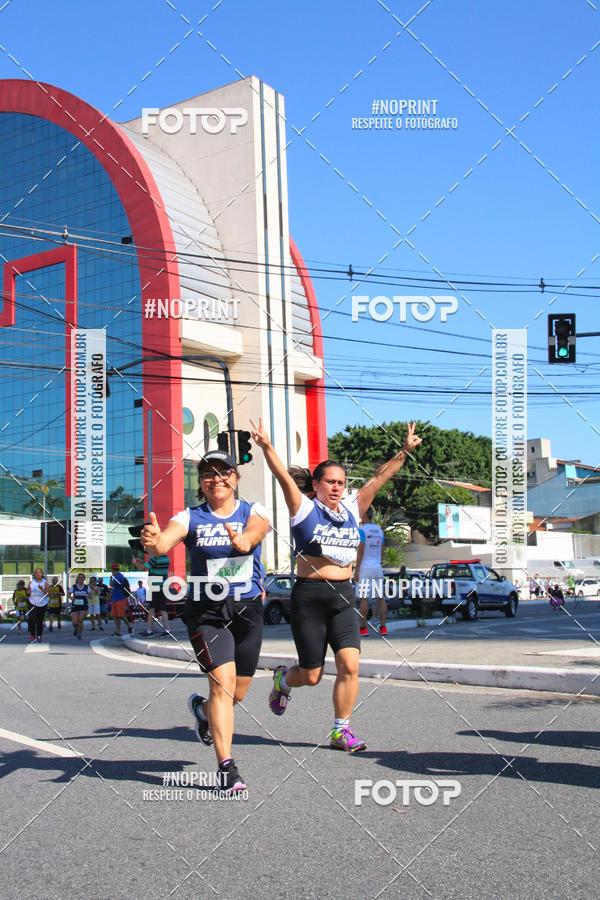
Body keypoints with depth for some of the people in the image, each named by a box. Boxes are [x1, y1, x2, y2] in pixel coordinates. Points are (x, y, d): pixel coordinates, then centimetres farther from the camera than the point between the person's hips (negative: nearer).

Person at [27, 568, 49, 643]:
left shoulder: (45, 583, -3)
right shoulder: (31, 582, 5)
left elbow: (47, 594, -9)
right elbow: (28, 591, 17)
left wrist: (42, 589, -25)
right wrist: (28, 591, -7)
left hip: (42, 605, -1)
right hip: (33, 604, 1)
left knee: (40, 621, 5)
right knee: (32, 620, -13)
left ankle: (39, 636, 21)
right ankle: (32, 635, 1)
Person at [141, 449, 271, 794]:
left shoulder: (253, 512, 1)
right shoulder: (191, 518, 0)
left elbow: (255, 531, -23)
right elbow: (165, 542, -20)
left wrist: (244, 540, -48)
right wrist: (154, 540, -45)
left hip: (248, 610, 2)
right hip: (206, 611, -2)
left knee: (238, 693, 10)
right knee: (223, 683, -17)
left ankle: (202, 708, 45)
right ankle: (226, 767, -10)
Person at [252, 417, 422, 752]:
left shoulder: (352, 510, 11)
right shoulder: (304, 508, -2)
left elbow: (379, 478, 9)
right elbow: (284, 477, -16)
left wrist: (405, 452, 4)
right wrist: (267, 448, -30)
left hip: (343, 596, 4)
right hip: (309, 596, -4)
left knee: (350, 666, -9)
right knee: (311, 676, 4)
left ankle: (341, 731, 7)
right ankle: (283, 679, 40)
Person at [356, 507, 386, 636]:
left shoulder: (362, 530, -9)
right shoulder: (380, 530, 13)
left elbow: (360, 552, -12)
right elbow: (382, 552, 15)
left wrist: (356, 570, -10)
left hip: (365, 568, -6)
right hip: (378, 568, 6)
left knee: (364, 598, -4)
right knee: (381, 598, 5)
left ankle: (363, 628, -3)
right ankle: (383, 627, 4)